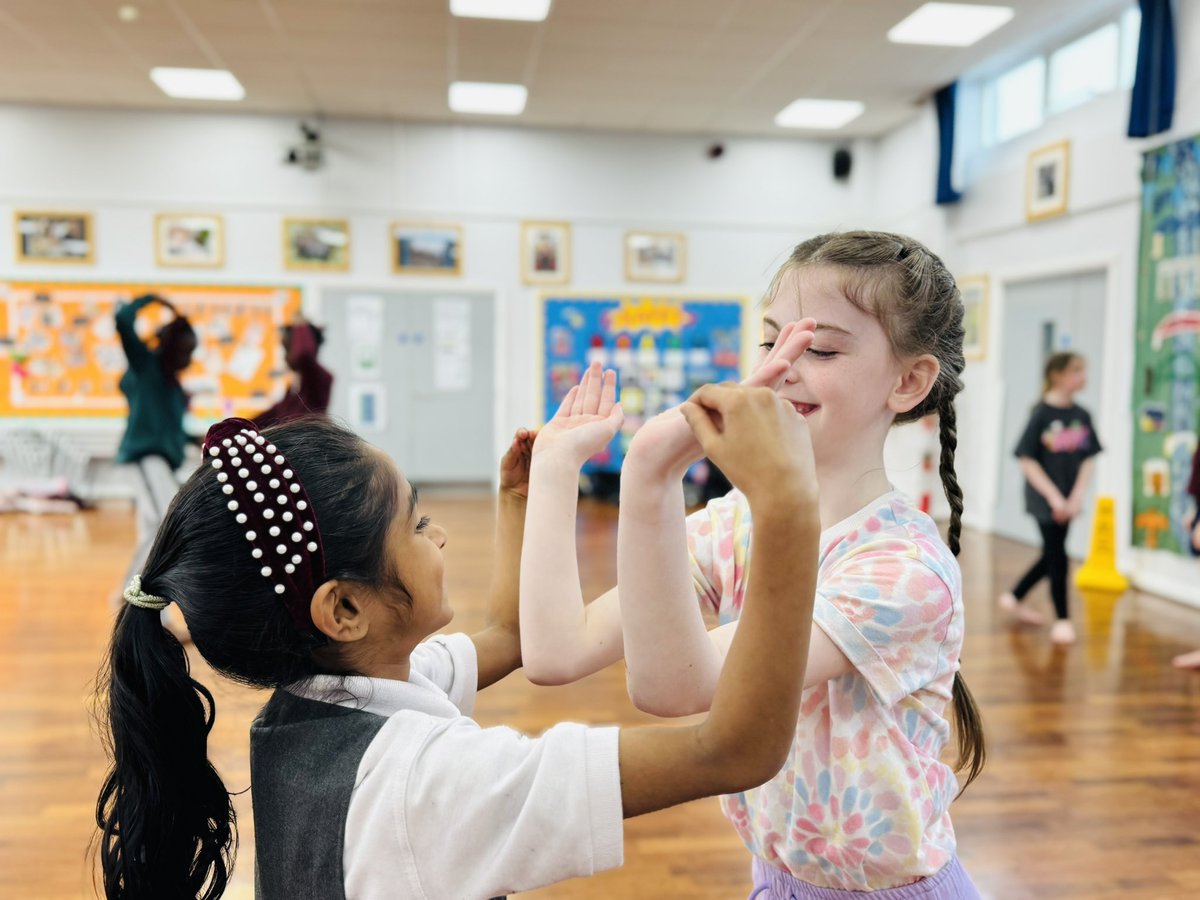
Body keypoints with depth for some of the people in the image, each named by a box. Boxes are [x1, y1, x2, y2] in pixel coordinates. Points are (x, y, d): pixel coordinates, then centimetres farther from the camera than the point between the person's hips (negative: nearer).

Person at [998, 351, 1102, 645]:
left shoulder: (1082, 416, 1)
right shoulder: (1042, 414, -13)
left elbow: (1088, 459, 3)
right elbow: (1027, 459, -13)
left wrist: (1077, 497, -8)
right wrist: (1053, 496, -16)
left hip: (1067, 501, 6)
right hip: (1043, 498, -6)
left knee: (1052, 555, 15)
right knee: (1057, 557, -1)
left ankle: (1014, 599, 34)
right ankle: (1062, 618, 14)